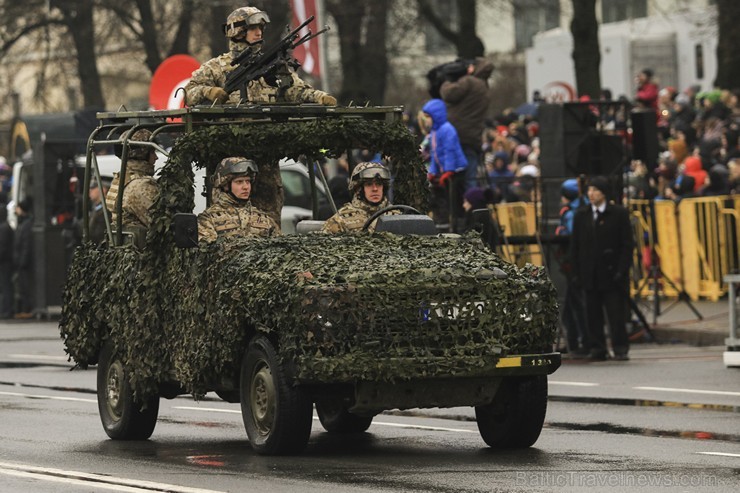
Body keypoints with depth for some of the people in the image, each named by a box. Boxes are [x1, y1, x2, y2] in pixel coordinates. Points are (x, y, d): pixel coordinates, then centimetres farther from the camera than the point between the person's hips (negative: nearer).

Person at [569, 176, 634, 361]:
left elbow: (627, 244, 0)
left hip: (612, 274, -3)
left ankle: (620, 348, 3)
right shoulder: (581, 215, 10)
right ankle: (597, 349, 8)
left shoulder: (619, 214, 1)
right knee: (593, 313, 2)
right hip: (590, 275, 3)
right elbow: (575, 246, 12)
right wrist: (577, 272, 3)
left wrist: (621, 270, -8)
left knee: (616, 313, -3)